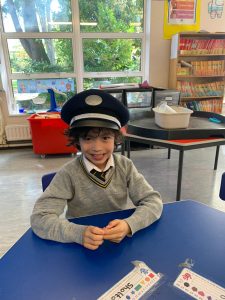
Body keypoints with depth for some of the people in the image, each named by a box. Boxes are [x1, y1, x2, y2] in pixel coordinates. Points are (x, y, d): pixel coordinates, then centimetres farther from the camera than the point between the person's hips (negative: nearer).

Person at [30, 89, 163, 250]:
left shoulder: (125, 165, -7)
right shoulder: (69, 173, -14)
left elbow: (153, 201, -10)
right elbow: (40, 218, -18)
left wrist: (129, 225, -27)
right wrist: (79, 233, -33)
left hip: (120, 242, 1)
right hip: (81, 247, -1)